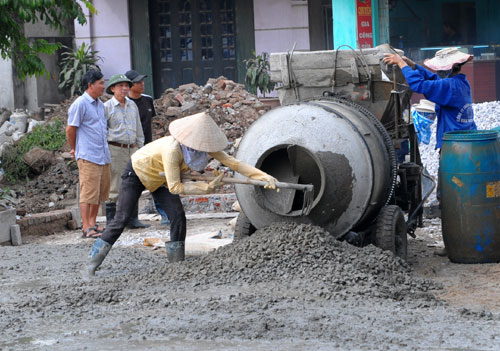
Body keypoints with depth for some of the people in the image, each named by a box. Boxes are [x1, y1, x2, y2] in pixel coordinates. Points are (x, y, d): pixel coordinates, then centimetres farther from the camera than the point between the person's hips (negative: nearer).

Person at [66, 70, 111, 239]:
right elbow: (70, 129, -6)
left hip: (103, 155, 8)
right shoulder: (80, 104, -10)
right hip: (88, 156, -8)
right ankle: (86, 228, -4)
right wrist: (75, 149, 5)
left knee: (101, 191, 12)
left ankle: (92, 222, 23)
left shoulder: (100, 104, 16)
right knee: (88, 193, -7)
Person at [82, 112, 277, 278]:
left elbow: (232, 162, -19)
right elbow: (175, 187, -33)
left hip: (159, 178, 6)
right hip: (137, 172, -6)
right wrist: (207, 187, -35)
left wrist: (263, 176, -26)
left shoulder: (203, 144, -23)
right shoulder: (173, 149, -41)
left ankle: (177, 263, 1)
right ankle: (90, 264, -2)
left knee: (178, 216, -10)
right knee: (121, 219, -11)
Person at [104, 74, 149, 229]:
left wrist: (140, 148, 18)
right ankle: (111, 220, 1)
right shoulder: (107, 107, -3)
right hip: (115, 150, -6)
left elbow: (138, 128, 22)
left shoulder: (132, 105, 15)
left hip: (132, 149, 6)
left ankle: (133, 219, 12)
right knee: (114, 187, -5)